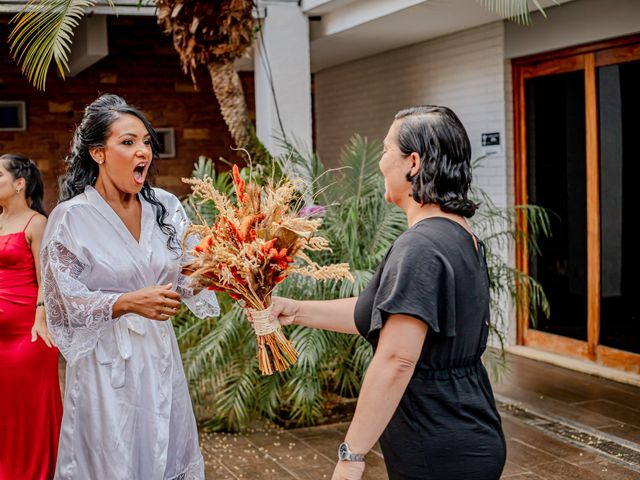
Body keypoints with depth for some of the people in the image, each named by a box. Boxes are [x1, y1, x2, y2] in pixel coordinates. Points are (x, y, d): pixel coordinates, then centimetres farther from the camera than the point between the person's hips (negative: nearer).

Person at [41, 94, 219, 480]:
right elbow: (63, 302, -11)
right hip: (106, 366, -4)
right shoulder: (72, 217, -10)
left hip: (161, 358, 4)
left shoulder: (165, 206, 2)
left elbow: (188, 278, 2)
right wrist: (128, 303, -23)